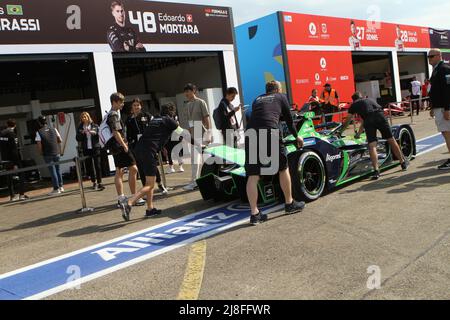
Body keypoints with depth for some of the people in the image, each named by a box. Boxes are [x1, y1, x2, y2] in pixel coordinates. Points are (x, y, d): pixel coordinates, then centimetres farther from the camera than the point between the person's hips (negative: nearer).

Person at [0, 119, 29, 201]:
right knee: (21, 175, 4)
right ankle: (21, 194, 1)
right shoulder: (12, 134, -15)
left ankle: (12, 196, 15)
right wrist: (15, 163, -19)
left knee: (10, 177, 11)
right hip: (13, 159, -6)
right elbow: (14, 150, -19)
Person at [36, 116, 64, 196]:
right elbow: (60, 140, 8)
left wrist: (41, 153, 5)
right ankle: (61, 187, 21)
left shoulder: (39, 132, -8)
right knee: (58, 169, 16)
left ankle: (56, 189, 6)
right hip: (57, 153, 4)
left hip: (47, 154, -3)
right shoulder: (54, 130, 3)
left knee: (52, 171, 2)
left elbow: (39, 145, -11)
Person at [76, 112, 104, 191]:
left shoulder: (94, 126, 7)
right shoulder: (80, 128, 9)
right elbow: (78, 139, 5)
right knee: (89, 166, 5)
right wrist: (81, 133, -12)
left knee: (97, 165, -6)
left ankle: (99, 182, -4)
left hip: (95, 148, -2)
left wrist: (94, 132, -17)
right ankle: (94, 182, 18)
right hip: (86, 149, 2)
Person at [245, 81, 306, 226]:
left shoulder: (257, 99, 30)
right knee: (283, 169, 16)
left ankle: (254, 213, 2)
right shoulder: (281, 97, 22)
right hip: (270, 132, -3)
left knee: (252, 175, 4)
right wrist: (296, 136, 45)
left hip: (251, 133, 3)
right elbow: (289, 119, 27)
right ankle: (290, 204, 27)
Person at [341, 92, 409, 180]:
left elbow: (347, 122, 33)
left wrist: (340, 131, 49)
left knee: (372, 145, -2)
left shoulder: (354, 105, 26)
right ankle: (403, 162, 27)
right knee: (391, 139, 14)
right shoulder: (369, 100, 37)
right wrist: (358, 133, 49)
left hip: (369, 120, -3)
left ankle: (376, 171, -12)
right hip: (380, 116, 3)